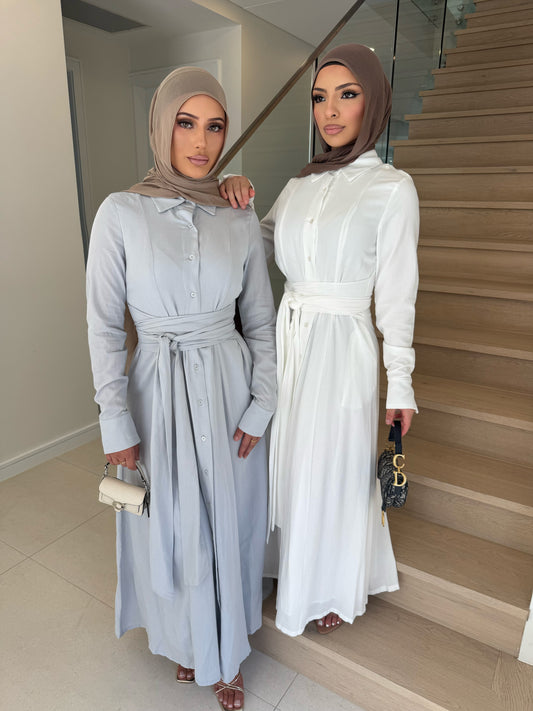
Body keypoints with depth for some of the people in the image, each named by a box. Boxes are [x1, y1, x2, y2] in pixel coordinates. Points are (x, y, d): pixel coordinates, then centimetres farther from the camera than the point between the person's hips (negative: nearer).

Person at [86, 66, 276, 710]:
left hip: (229, 389, 2)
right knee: (171, 529, 16)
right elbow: (103, 325, -6)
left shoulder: (242, 221, -1)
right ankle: (185, 639, 47)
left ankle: (226, 651, 42)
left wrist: (260, 407, -3)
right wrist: (116, 422, -7)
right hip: (160, 392, -1)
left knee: (229, 525, 15)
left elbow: (261, 320, 3)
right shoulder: (121, 214, -8)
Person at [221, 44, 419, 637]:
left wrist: (400, 384, -6)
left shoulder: (392, 188, -8)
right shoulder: (302, 183, 9)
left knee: (334, 470, 10)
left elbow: (396, 293, -8)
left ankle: (337, 589, 39)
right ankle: (296, 567, 47)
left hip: (341, 347, -5)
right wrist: (234, 198, -6)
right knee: (290, 463, 18)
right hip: (289, 339, 6)